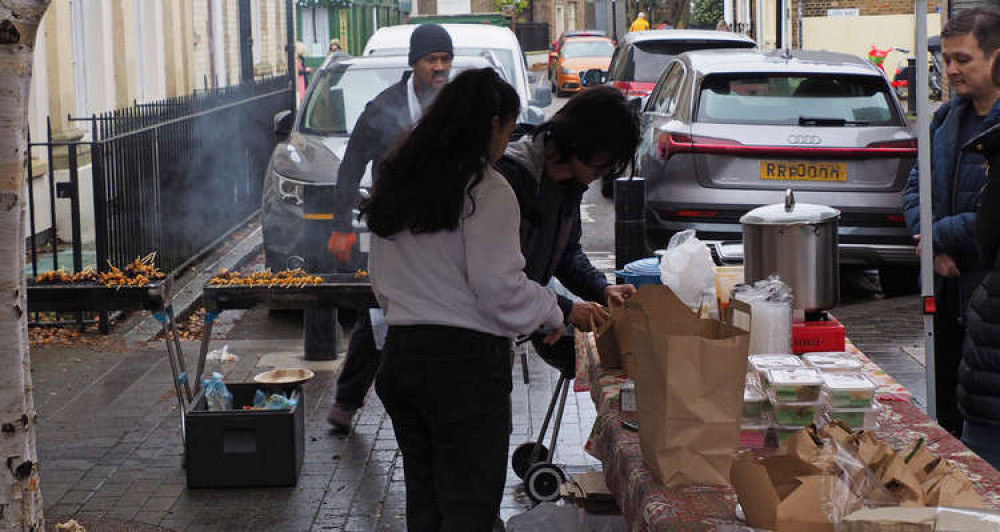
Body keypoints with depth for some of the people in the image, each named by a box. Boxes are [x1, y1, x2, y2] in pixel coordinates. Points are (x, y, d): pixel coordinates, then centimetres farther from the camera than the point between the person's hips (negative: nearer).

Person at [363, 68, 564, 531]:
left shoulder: (397, 184, 12)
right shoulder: (487, 192, -12)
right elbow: (501, 289, -14)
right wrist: (552, 314, 2)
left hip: (400, 350, 8)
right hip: (465, 360, -7)